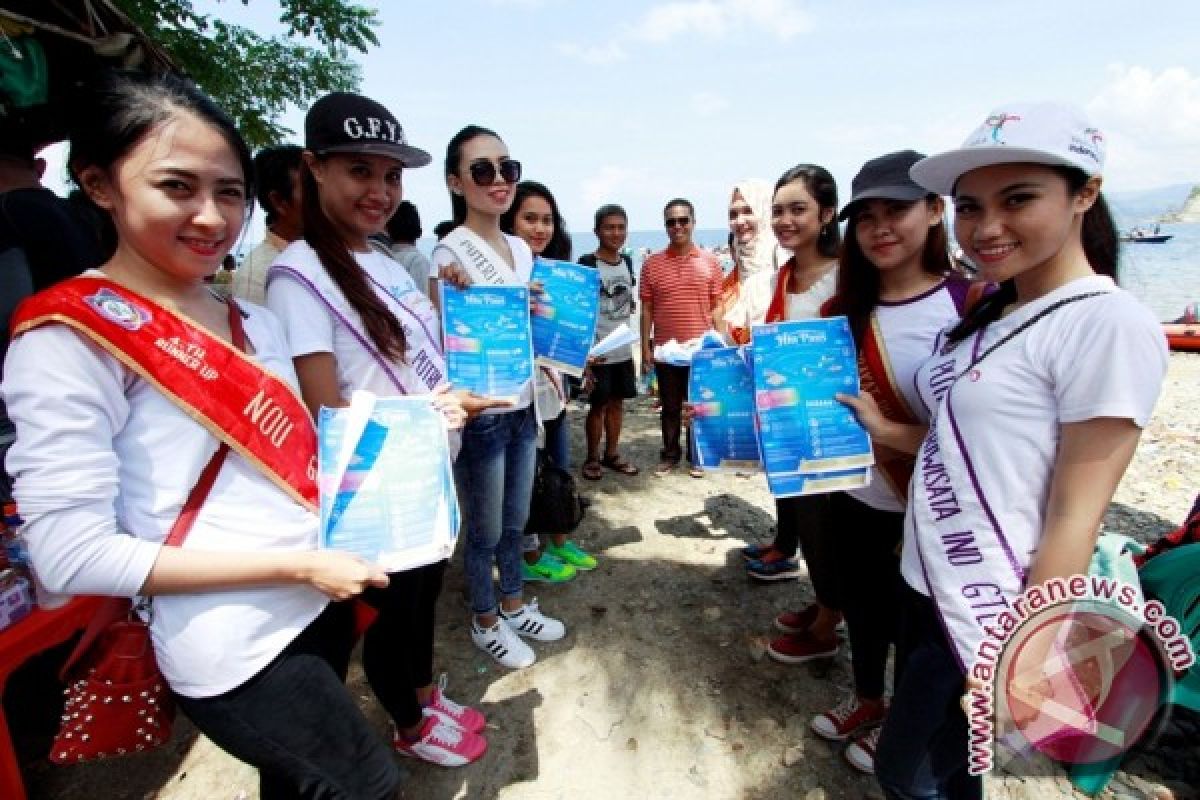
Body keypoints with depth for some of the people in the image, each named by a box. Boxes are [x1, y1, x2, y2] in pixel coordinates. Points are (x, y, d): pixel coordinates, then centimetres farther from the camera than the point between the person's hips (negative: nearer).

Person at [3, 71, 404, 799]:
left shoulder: (257, 323, 5)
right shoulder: (69, 336, -16)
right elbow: (72, 556, -19)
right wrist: (297, 565, -22)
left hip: (321, 604, 7)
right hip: (233, 651, -6)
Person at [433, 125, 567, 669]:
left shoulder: (521, 248, 8)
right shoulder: (451, 252, -14)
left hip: (523, 407, 7)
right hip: (480, 415, -7)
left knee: (515, 521, 21)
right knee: (486, 531, 11)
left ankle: (514, 605, 42)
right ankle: (484, 621, 34)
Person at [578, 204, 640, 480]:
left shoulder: (627, 262, 9)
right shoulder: (587, 264, -11)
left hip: (623, 350, 6)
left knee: (617, 402, 13)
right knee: (598, 405, 2)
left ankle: (611, 454, 27)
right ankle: (592, 458, 18)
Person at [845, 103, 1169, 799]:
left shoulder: (1109, 323, -18)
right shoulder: (995, 312, 7)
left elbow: (1074, 517, -19)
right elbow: (970, 443, 10)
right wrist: (885, 429, 4)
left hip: (990, 618, -8)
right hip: (930, 585, 8)